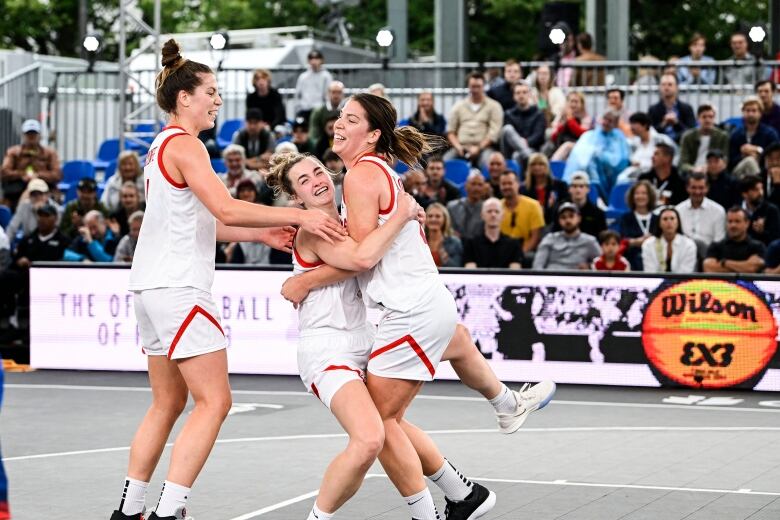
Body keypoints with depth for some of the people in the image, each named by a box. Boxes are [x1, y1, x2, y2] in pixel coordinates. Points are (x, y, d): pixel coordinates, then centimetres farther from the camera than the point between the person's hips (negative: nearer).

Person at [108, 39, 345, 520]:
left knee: (169, 403, 16)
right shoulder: (184, 144, -11)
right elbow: (226, 210, -21)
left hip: (153, 287, 10)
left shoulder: (163, 146, 19)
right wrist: (298, 215, -19)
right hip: (178, 287, -10)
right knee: (214, 402, -9)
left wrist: (262, 234, 14)